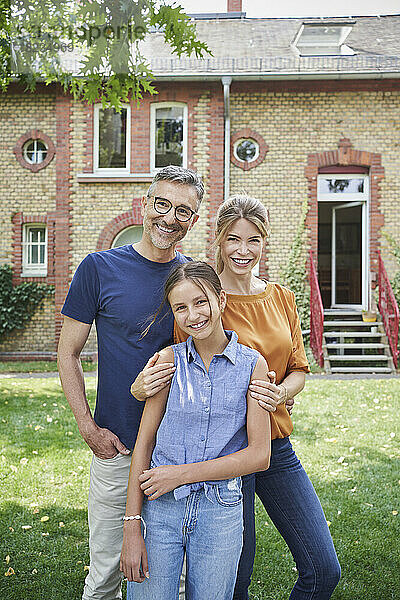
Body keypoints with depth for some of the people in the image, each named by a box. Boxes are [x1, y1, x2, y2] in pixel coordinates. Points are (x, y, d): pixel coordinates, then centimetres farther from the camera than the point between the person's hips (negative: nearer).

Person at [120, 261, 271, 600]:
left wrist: (182, 473, -9)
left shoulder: (252, 364, -3)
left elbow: (259, 455, -5)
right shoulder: (169, 360, -1)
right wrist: (132, 527, -6)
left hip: (220, 511, 0)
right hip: (160, 508, 0)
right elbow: (145, 441, -2)